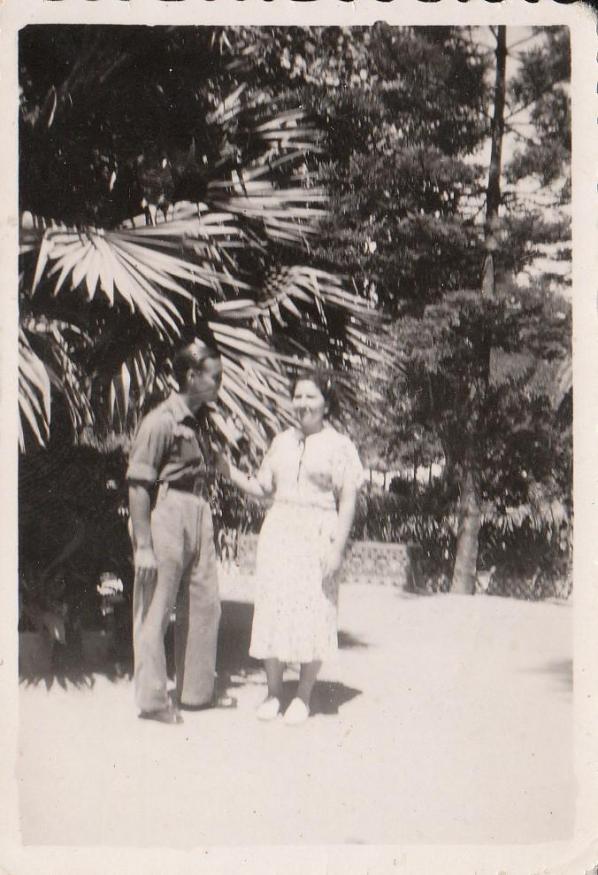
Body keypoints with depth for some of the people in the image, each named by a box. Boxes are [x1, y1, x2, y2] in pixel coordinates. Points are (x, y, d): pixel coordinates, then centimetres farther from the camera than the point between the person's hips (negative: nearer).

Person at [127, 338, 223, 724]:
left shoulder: (195, 423, 13)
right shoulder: (161, 421, -13)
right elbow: (138, 485, -15)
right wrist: (143, 545, -18)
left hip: (199, 516, 9)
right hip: (167, 515, -9)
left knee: (204, 606, 13)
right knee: (155, 610, 3)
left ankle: (195, 690, 27)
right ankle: (153, 700, 14)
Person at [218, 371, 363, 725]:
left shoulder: (339, 445, -1)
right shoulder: (282, 441, 13)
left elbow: (348, 501, -5)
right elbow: (263, 488, 14)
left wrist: (337, 547, -12)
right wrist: (230, 472, 0)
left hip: (316, 537, -4)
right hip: (278, 533, 4)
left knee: (313, 615, -1)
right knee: (273, 610, 5)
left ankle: (303, 697, 13)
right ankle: (273, 692, 17)